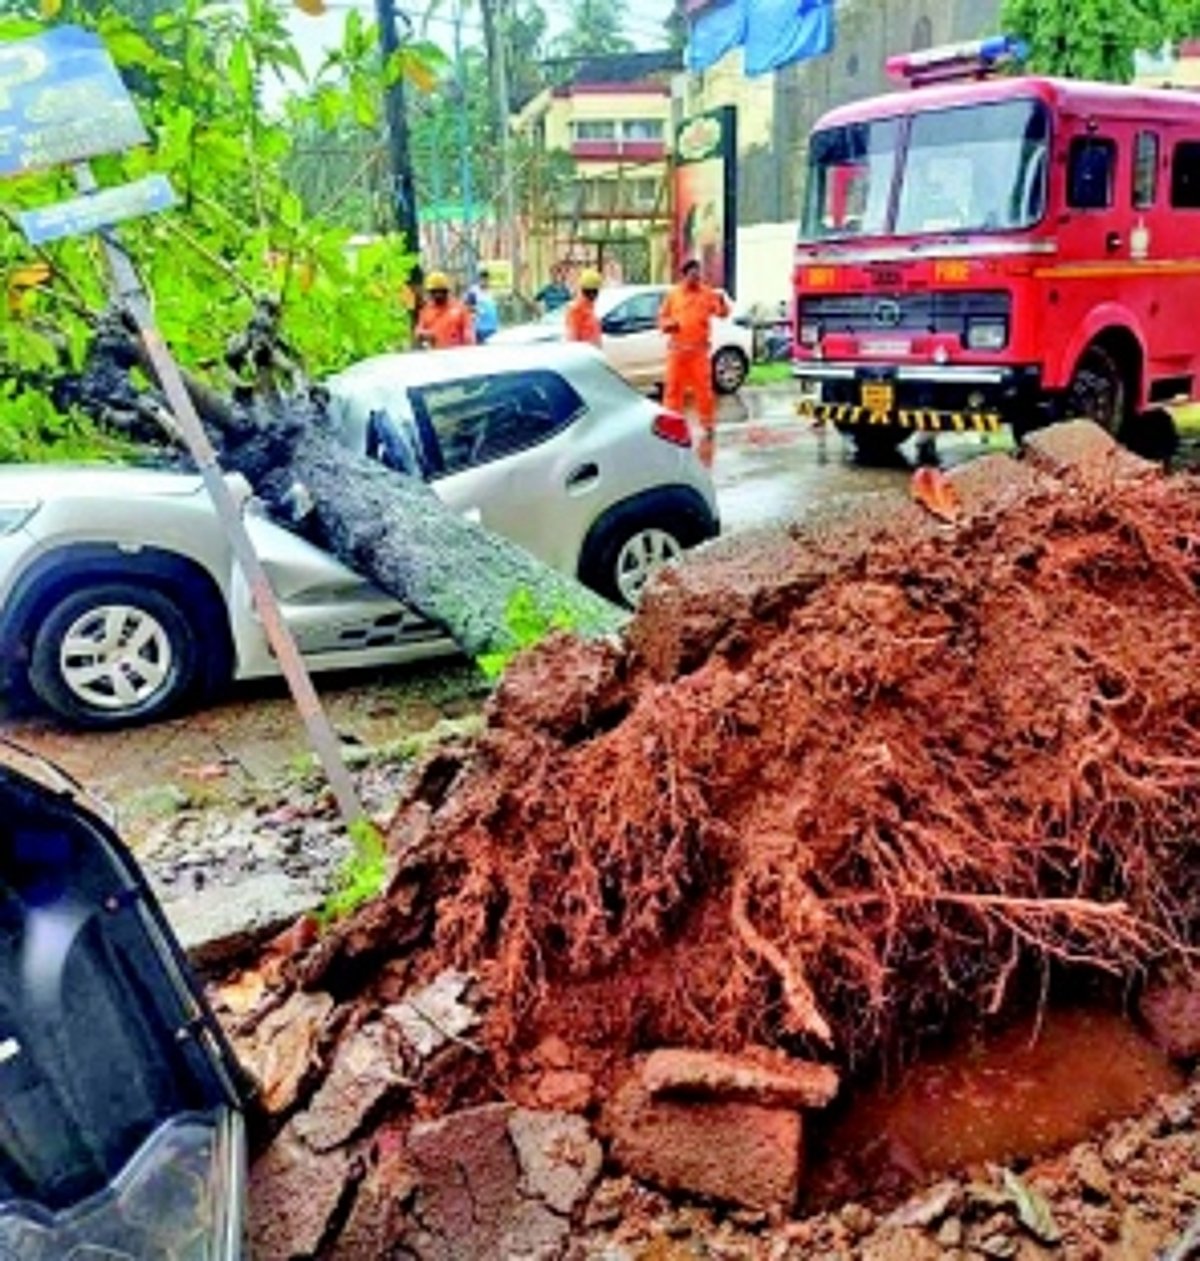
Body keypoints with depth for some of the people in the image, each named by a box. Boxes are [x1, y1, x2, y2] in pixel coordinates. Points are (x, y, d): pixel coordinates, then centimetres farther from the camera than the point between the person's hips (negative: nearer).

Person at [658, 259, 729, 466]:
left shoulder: (708, 294, 3)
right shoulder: (673, 295, 8)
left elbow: (723, 312, -6)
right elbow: (662, 318, 13)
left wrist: (722, 303, -28)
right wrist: (668, 324, -9)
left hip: (699, 351, -1)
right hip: (677, 350, 2)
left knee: (704, 389, -1)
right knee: (674, 389, 4)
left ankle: (707, 426, 8)